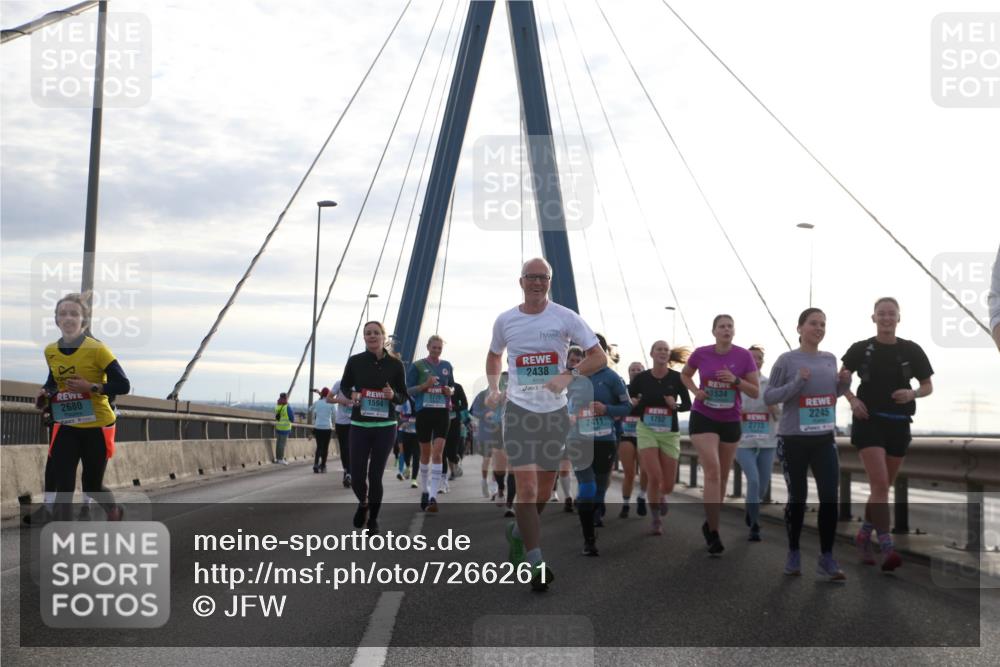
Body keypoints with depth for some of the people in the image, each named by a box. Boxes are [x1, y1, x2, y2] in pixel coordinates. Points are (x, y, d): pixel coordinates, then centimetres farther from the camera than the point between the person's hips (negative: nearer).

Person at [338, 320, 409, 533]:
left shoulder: (395, 364, -2)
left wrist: (393, 395, -17)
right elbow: (344, 386, 15)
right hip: (359, 426, 1)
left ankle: (373, 519, 21)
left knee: (376, 476, 1)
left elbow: (404, 397, 5)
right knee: (357, 477, -3)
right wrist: (352, 395, -7)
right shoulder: (355, 361, -2)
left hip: (385, 427, -1)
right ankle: (363, 503, 32)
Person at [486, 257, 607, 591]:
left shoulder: (566, 318, -3)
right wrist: (493, 387, 4)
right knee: (527, 486, -13)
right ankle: (535, 563, -13)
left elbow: (599, 357, -5)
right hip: (519, 410, -1)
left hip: (555, 412, 1)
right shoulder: (505, 320, 2)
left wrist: (569, 375, -21)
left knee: (544, 491, 12)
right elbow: (494, 355, 21)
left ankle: (518, 531, 40)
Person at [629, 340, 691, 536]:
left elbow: (688, 404, 2)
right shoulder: (641, 378, -4)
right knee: (654, 477, -16)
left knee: (668, 485, 3)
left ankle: (661, 496, 42)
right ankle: (656, 519, 3)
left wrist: (676, 406, -18)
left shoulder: (676, 378, -5)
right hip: (646, 430, -1)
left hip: (669, 433, 1)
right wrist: (634, 407, -15)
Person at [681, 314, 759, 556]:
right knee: (712, 471, -16)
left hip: (730, 421, 2)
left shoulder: (743, 356, -7)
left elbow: (755, 392, -5)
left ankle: (710, 523, 33)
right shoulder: (701, 354, -6)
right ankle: (713, 533, -15)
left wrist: (736, 380, -22)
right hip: (703, 418, -2)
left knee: (722, 476, 13)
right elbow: (685, 375, 14)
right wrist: (695, 390, -6)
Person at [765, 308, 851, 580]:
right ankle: (793, 553, 18)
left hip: (825, 439, 4)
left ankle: (826, 558, 2)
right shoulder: (786, 360, -5)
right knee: (797, 498, 4)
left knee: (830, 497, -5)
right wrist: (797, 382, -19)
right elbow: (768, 397, -6)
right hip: (793, 439, -4)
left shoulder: (830, 359, 9)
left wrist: (845, 383, 1)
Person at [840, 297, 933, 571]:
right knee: (879, 483, -16)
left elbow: (928, 386, 8)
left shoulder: (911, 350, 2)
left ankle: (864, 536, 32)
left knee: (883, 486, 12)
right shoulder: (861, 349, -1)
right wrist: (852, 399, -8)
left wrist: (912, 394, -13)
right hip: (869, 421, -3)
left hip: (899, 424, 3)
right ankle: (887, 549, -19)